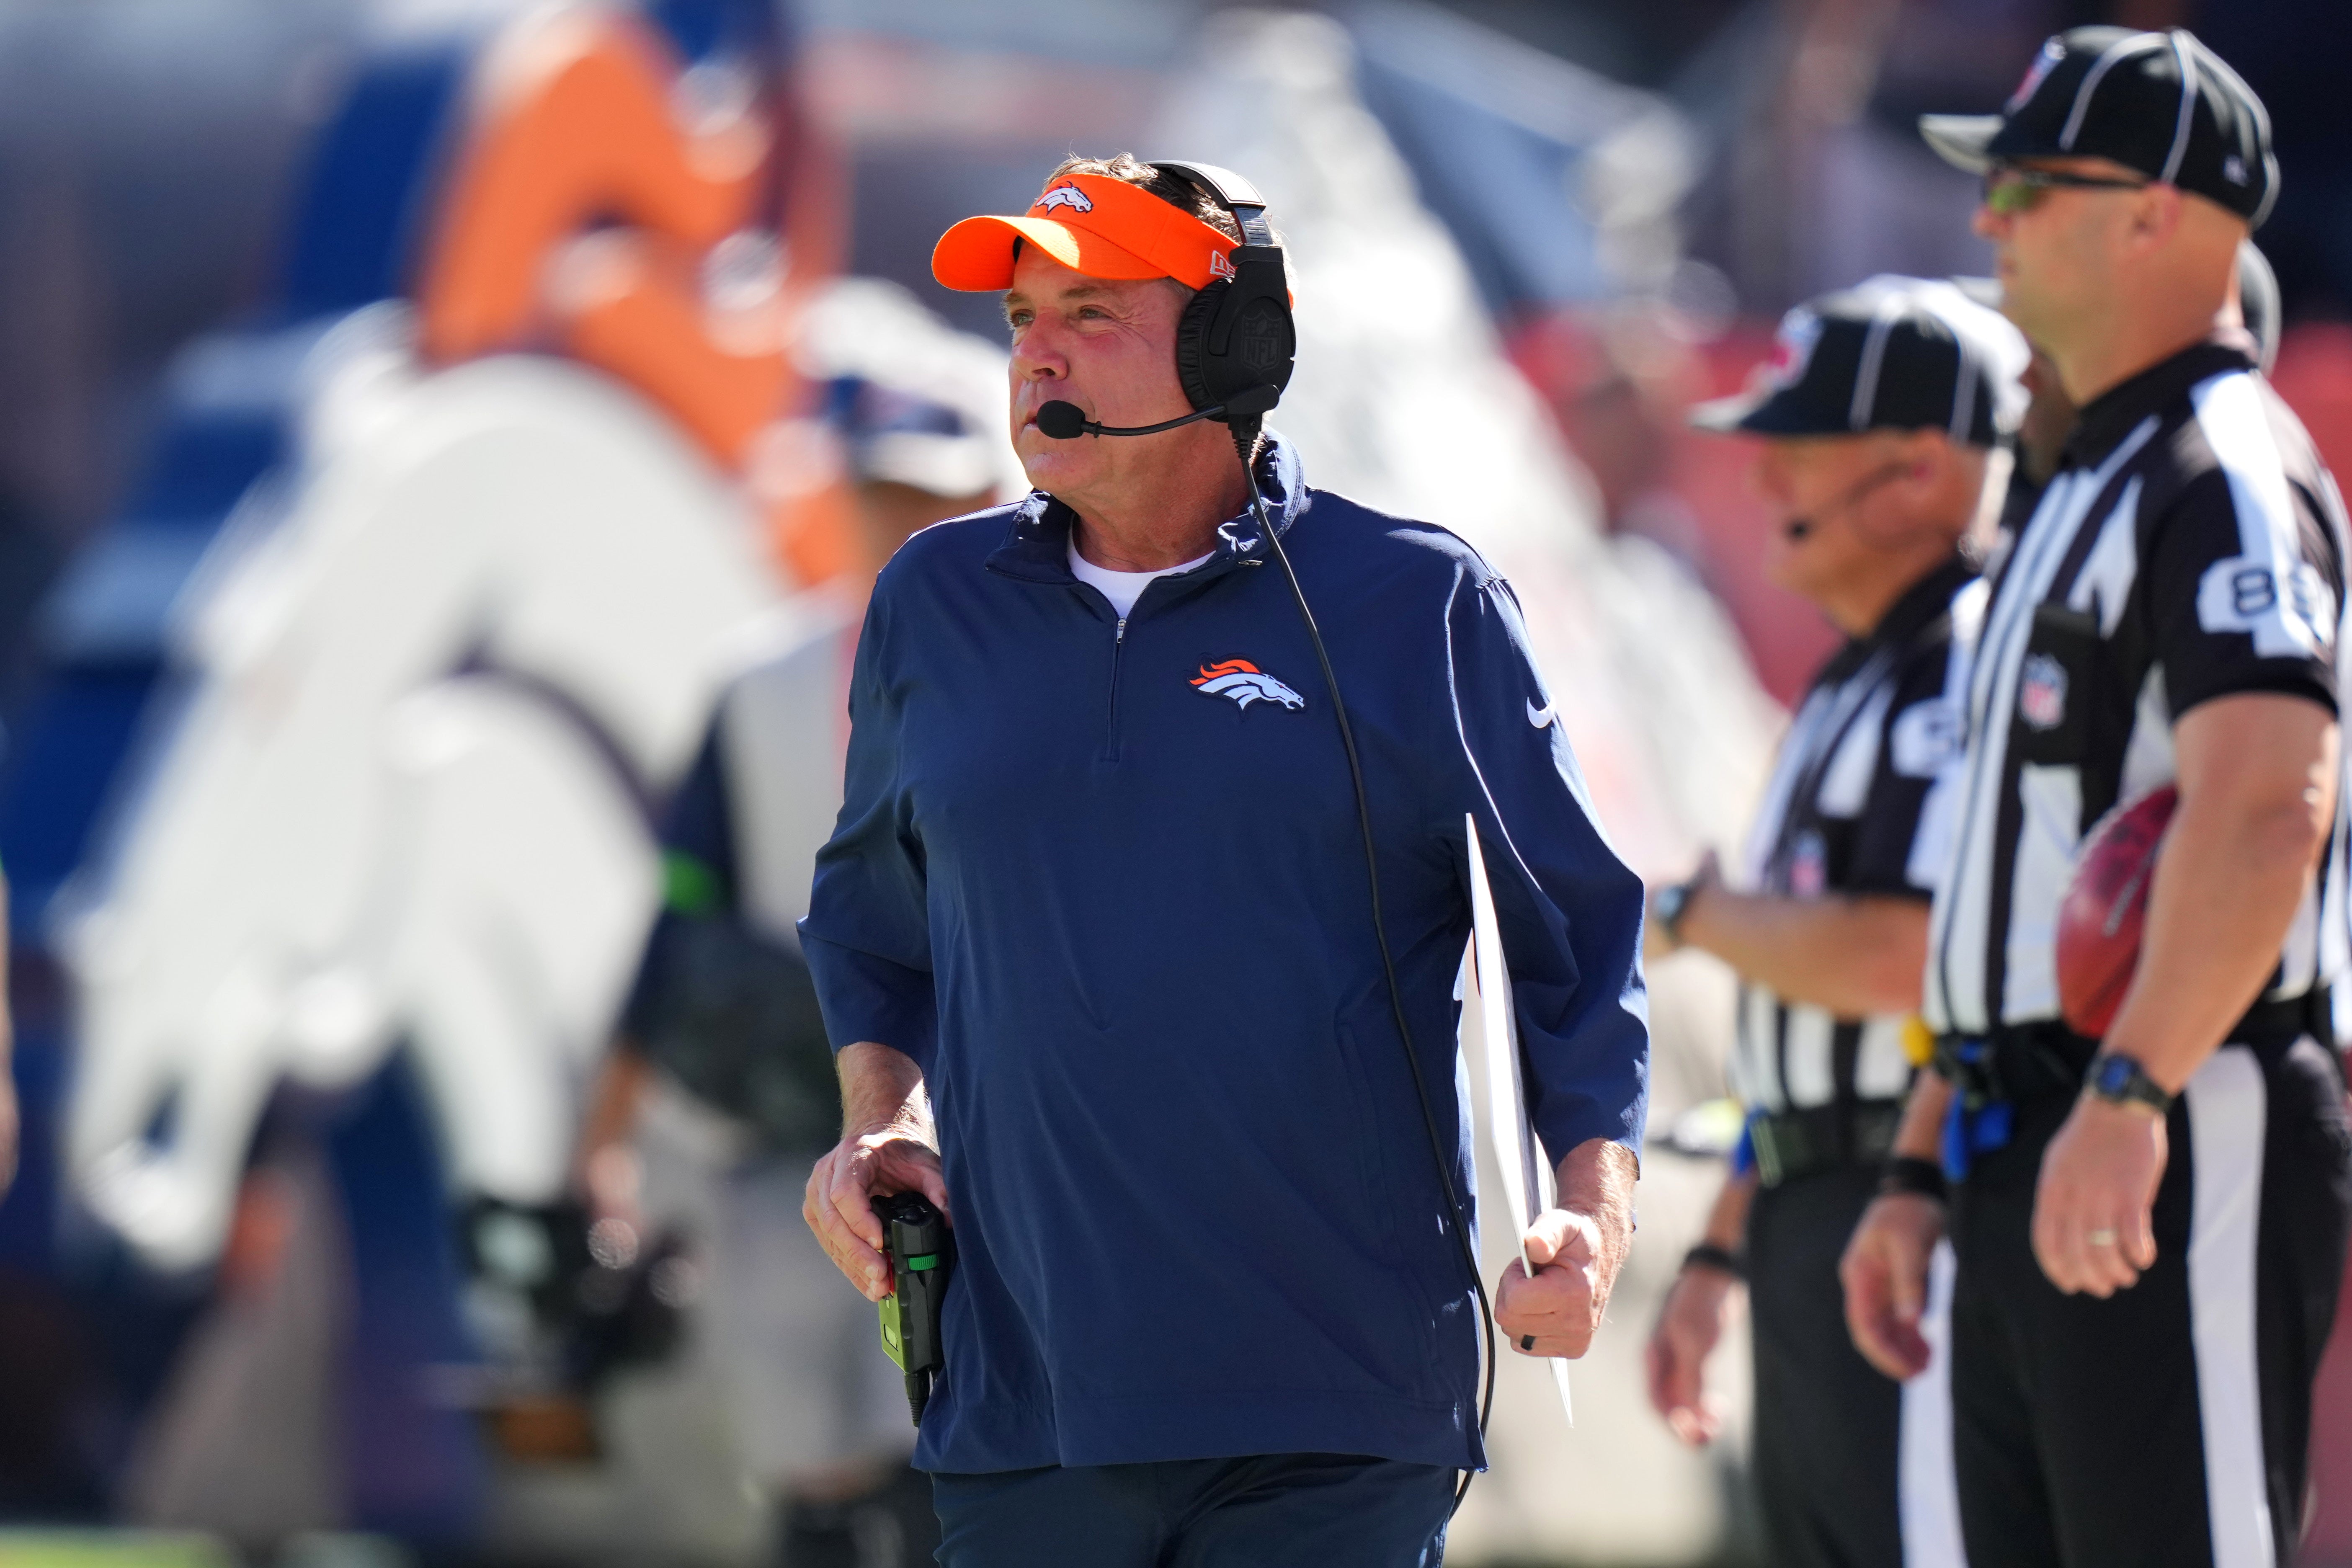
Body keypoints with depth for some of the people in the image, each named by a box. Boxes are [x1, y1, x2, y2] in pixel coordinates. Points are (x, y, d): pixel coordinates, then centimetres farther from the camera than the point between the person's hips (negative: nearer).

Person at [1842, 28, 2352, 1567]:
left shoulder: (2224, 477, -11)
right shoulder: (2089, 492, 23)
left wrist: (2126, 1096, -34)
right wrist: (1925, 1173, 23)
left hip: (2188, 1158, -10)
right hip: (2035, 1174, 11)